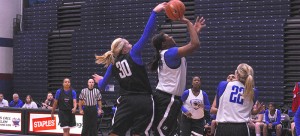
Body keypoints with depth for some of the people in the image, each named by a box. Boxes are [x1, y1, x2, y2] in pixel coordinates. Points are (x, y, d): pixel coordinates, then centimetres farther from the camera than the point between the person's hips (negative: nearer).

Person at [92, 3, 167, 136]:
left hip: (126, 101, 3)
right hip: (144, 101, -3)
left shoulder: (113, 65, 8)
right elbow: (146, 34, -9)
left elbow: (102, 86, 14)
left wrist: (99, 80, 39)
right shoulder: (133, 54, -2)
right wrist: (154, 12, -9)